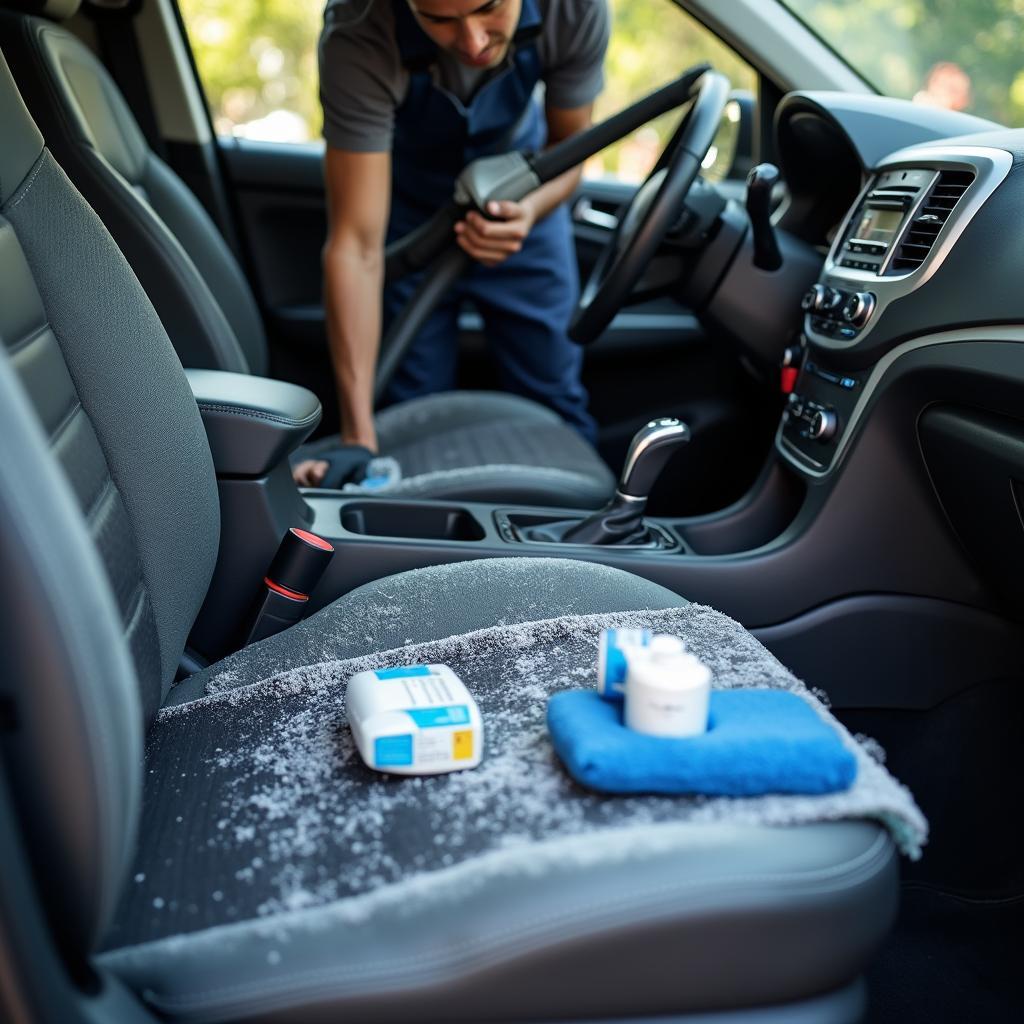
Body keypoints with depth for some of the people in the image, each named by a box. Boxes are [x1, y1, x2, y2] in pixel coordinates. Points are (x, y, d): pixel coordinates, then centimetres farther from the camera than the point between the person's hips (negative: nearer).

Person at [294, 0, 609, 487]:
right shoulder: (358, 39, -36)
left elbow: (568, 146, -10)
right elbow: (356, 246, -37)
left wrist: (530, 210, -34)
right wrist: (359, 441, -41)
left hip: (518, 196, 2)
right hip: (405, 209, -1)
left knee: (555, 401, 7)